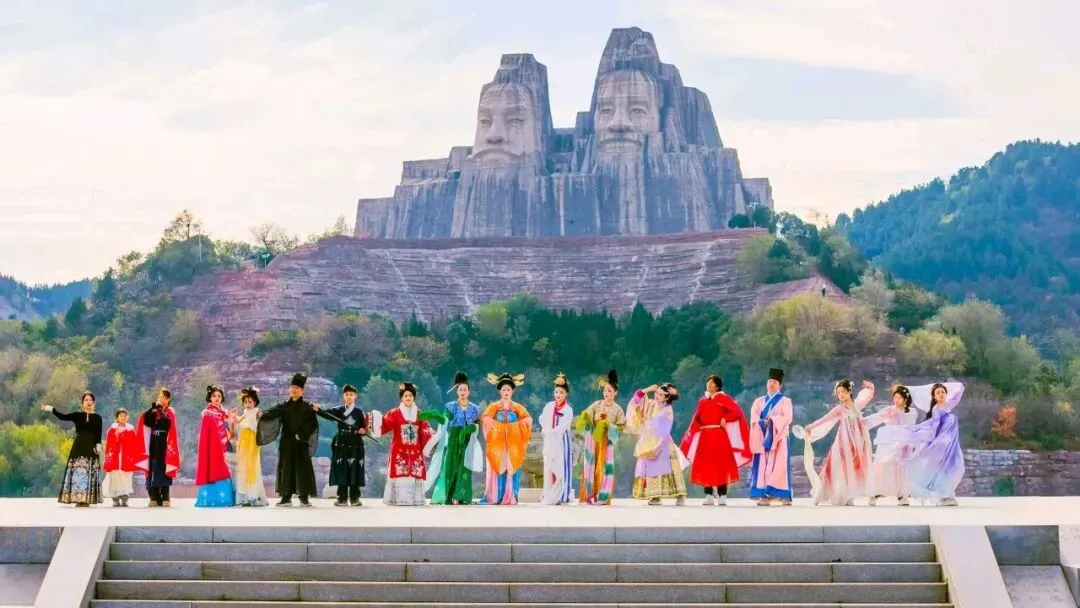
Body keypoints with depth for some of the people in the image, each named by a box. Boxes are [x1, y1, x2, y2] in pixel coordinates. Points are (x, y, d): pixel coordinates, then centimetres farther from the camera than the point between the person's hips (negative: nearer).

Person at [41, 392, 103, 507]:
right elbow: (63, 417, -7)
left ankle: (87, 499, 0)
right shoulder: (77, 415, 8)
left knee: (89, 473, -2)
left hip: (91, 448, -1)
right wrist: (52, 409, -18)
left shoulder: (97, 418, 6)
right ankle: (78, 498, -2)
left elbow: (99, 435, 1)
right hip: (78, 447, 1)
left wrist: (98, 445, -13)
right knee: (77, 472, -4)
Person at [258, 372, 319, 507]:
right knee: (286, 468, 1)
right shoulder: (284, 406, 9)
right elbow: (273, 412, -9)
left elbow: (313, 424, -4)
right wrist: (262, 414, -30)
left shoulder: (308, 406, 4)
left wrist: (301, 434, -15)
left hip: (301, 442, -2)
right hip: (287, 442, 2)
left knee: (302, 468, -3)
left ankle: (304, 497, 1)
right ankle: (286, 497, 5)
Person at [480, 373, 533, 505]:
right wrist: (499, 427, -15)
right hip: (497, 443, -1)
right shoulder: (493, 407, 9)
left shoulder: (518, 407, 11)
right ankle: (495, 497, -4)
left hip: (513, 444, 1)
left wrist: (512, 428, -13)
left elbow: (528, 420, -5)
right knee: (497, 470, -5)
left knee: (512, 470, -2)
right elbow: (485, 419, -9)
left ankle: (510, 498, 1)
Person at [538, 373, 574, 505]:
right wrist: (545, 430, -2)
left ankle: (560, 497, -1)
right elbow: (542, 419, 15)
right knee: (548, 468, 6)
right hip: (549, 441, 5)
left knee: (560, 468, -5)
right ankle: (548, 496, 13)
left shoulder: (568, 409, -6)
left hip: (561, 441, -5)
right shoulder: (549, 406, 8)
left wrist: (549, 432, -13)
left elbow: (562, 426, -15)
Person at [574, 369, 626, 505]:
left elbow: (622, 426, -2)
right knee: (591, 466, 0)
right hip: (592, 439, 1)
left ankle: (602, 497, 4)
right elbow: (586, 415, -6)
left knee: (604, 467, 0)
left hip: (606, 441, -1)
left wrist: (609, 427, -16)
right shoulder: (597, 404, 0)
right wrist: (582, 421, -27)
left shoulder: (617, 409, -2)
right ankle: (589, 496, 3)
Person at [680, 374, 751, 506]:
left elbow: (737, 411, -6)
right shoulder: (702, 400, 14)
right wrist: (690, 436, 1)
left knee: (721, 465, -6)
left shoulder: (723, 398, 1)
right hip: (704, 436, 5)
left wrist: (725, 419, -13)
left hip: (719, 435, -5)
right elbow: (696, 419, 12)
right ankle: (709, 495, 4)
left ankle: (722, 495, -4)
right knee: (705, 466, 0)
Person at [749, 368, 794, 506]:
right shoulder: (759, 401, 17)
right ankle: (764, 496, -7)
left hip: (778, 437, -3)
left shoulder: (785, 401, 8)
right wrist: (763, 422, -17)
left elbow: (787, 418, -7)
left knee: (779, 466, -9)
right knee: (763, 466, -4)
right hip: (763, 437, 3)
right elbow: (754, 417, 2)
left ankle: (783, 496, -11)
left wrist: (773, 421, -18)